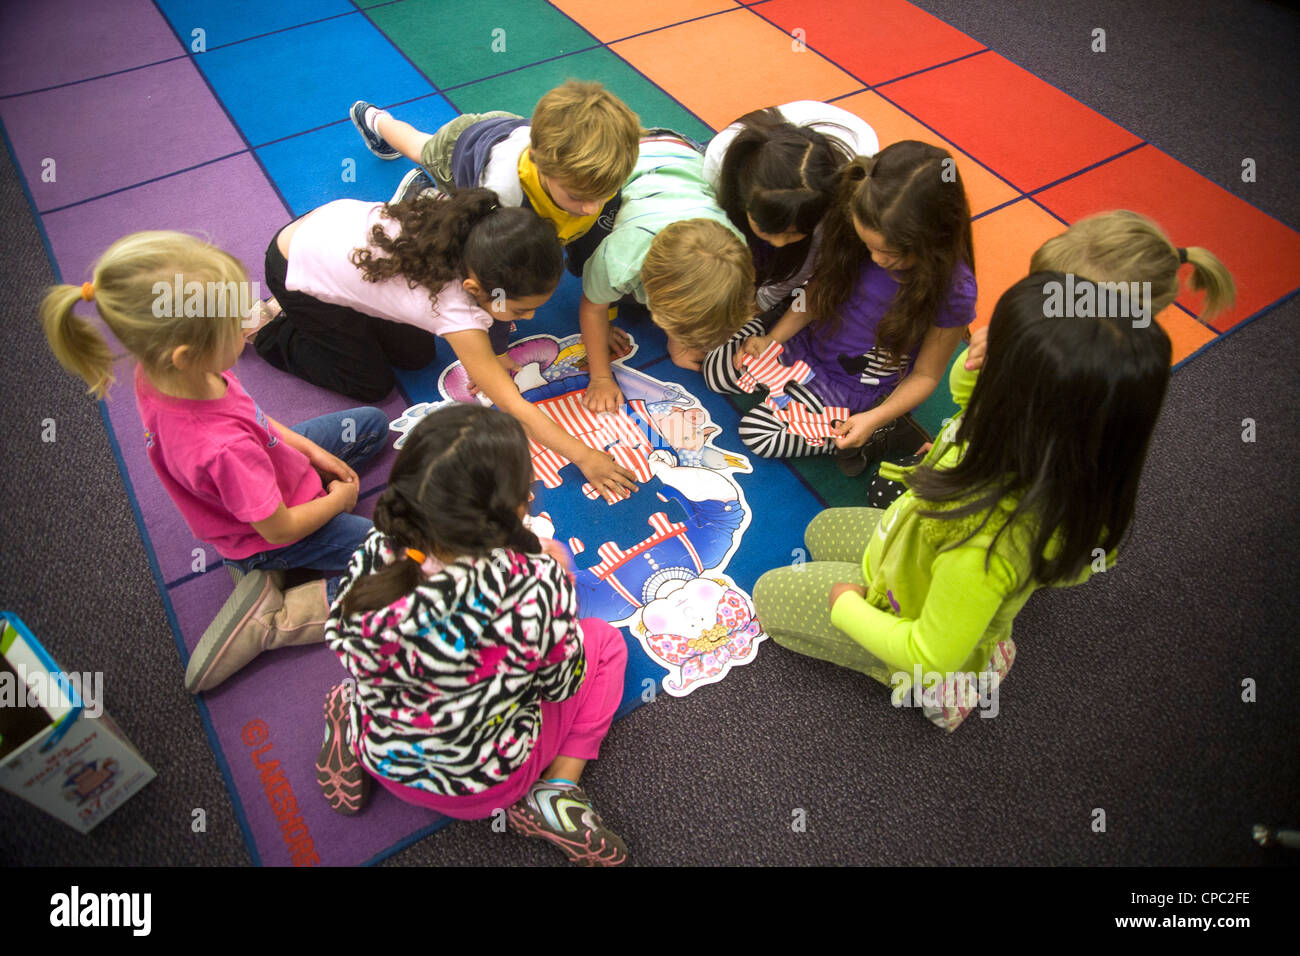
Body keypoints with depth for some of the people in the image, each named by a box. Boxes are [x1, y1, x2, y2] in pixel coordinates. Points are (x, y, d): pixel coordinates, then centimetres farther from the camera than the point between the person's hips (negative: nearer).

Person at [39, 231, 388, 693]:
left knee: (373, 422, 20)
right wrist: (338, 499, -9)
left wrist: (311, 450, -2)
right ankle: (271, 620, -4)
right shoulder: (223, 447, -43)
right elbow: (280, 528, -27)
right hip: (268, 533, -8)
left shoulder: (156, 370, -21)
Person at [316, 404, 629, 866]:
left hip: (385, 762, 4)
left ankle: (354, 741, 15)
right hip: (488, 786, -4)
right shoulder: (534, 587, -36)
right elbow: (561, 685, -16)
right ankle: (556, 792, 1)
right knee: (604, 640, 14)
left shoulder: (372, 559, -26)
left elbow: (341, 642, -5)